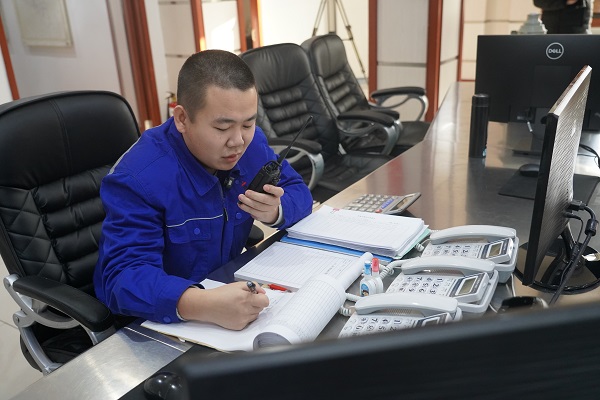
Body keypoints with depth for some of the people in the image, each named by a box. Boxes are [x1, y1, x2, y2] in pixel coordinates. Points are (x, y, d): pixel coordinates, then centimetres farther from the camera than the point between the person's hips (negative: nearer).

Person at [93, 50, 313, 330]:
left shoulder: (251, 142, -6)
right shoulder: (139, 178, -26)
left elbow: (297, 191, 3)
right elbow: (124, 275, -32)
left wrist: (276, 212, -22)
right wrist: (203, 306, -50)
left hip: (230, 287, 5)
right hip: (158, 318, -5)